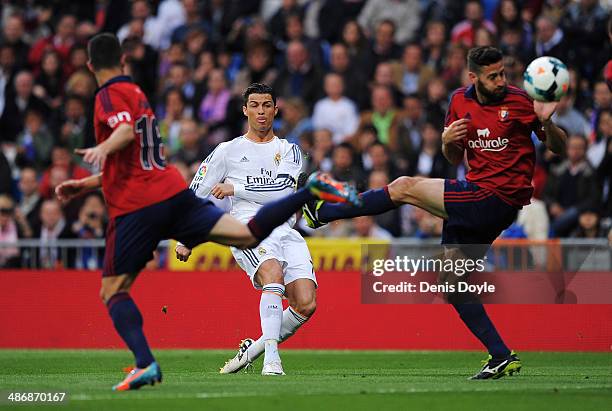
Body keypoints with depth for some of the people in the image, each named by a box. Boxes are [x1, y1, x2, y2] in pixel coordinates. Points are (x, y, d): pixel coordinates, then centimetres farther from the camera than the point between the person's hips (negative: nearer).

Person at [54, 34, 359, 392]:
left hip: (135, 208, -7)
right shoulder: (136, 93, 27)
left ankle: (145, 364, -15)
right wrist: (86, 184, 37)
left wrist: (103, 148, -44)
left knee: (113, 291, 0)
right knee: (248, 234, -4)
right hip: (174, 193, 7)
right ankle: (312, 191, -17)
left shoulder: (111, 94, -1)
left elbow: (125, 131, -24)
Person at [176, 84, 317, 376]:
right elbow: (196, 194, 18)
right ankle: (271, 358, -40)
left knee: (306, 305, -14)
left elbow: (282, 189, -2)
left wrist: (235, 188, -6)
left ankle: (253, 349, 6)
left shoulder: (289, 150, 17)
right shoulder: (228, 151, 14)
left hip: (285, 229, 3)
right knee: (274, 274, -34)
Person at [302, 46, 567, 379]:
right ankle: (502, 357, 6)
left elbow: (559, 148, -2)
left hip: (496, 198, -8)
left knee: (403, 188, -5)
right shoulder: (460, 101, 9)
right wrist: (447, 141, -4)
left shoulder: (519, 101, -7)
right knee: (451, 281, 7)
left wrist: (546, 123, -23)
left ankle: (321, 212, 11)